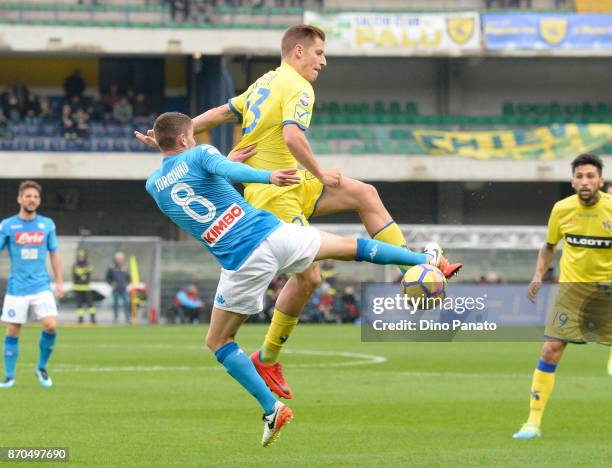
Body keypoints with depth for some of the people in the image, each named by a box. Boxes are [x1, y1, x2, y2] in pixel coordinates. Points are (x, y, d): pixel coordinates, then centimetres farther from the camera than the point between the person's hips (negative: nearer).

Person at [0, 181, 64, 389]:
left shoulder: (47, 224, 5)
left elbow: (54, 253, 13)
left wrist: (59, 282, 10)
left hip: (41, 286, 1)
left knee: (51, 326, -13)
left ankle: (42, 368, 7)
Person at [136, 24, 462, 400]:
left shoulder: (265, 83, 15)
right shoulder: (299, 88, -14)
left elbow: (218, 114, 14)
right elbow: (292, 136, -30)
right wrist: (320, 174, -19)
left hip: (294, 185, 10)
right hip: (275, 195, -10)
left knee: (365, 194, 9)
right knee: (309, 277, -8)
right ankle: (267, 361, 5)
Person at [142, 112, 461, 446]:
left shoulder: (153, 186, 9)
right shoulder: (199, 155, 0)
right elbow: (226, 170, -24)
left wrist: (228, 161, 38)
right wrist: (268, 177, -40)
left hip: (242, 266, 0)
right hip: (273, 235, 0)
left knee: (218, 342, 15)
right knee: (349, 247, 22)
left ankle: (272, 409, 4)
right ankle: (426, 261, 32)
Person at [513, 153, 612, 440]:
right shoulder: (562, 209, -4)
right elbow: (549, 246, 14)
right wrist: (539, 275, 1)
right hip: (572, 286, 1)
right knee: (551, 350, -9)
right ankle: (534, 422, -3)